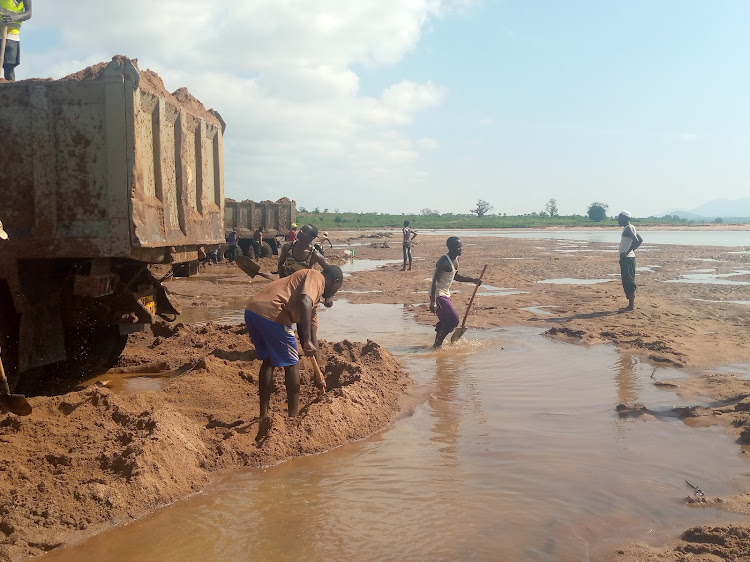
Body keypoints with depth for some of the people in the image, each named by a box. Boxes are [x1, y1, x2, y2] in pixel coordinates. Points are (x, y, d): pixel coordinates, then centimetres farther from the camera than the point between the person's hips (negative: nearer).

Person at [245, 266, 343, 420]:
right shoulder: (317, 277, 3)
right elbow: (304, 303, -18)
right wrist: (307, 341, -23)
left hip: (251, 311, 10)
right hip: (271, 313, -9)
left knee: (268, 361, 25)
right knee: (292, 365, 7)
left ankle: (264, 416, 31)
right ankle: (293, 417, 17)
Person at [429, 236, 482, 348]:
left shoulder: (455, 260, 7)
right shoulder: (444, 261, -22)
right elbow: (435, 280, -25)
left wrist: (472, 280, 15)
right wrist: (432, 302, -30)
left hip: (446, 294, 9)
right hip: (438, 295, -9)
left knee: (445, 320, 15)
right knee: (454, 319, -12)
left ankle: (437, 343, 27)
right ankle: (438, 343, -2)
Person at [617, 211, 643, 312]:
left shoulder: (627, 228, -14)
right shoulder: (631, 228, 17)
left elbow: (636, 240, -27)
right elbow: (640, 240, 24)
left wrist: (627, 252, -24)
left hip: (627, 258, -10)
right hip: (627, 258, 10)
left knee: (628, 282, -8)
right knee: (627, 282, 13)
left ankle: (631, 306, -6)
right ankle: (631, 305, 17)